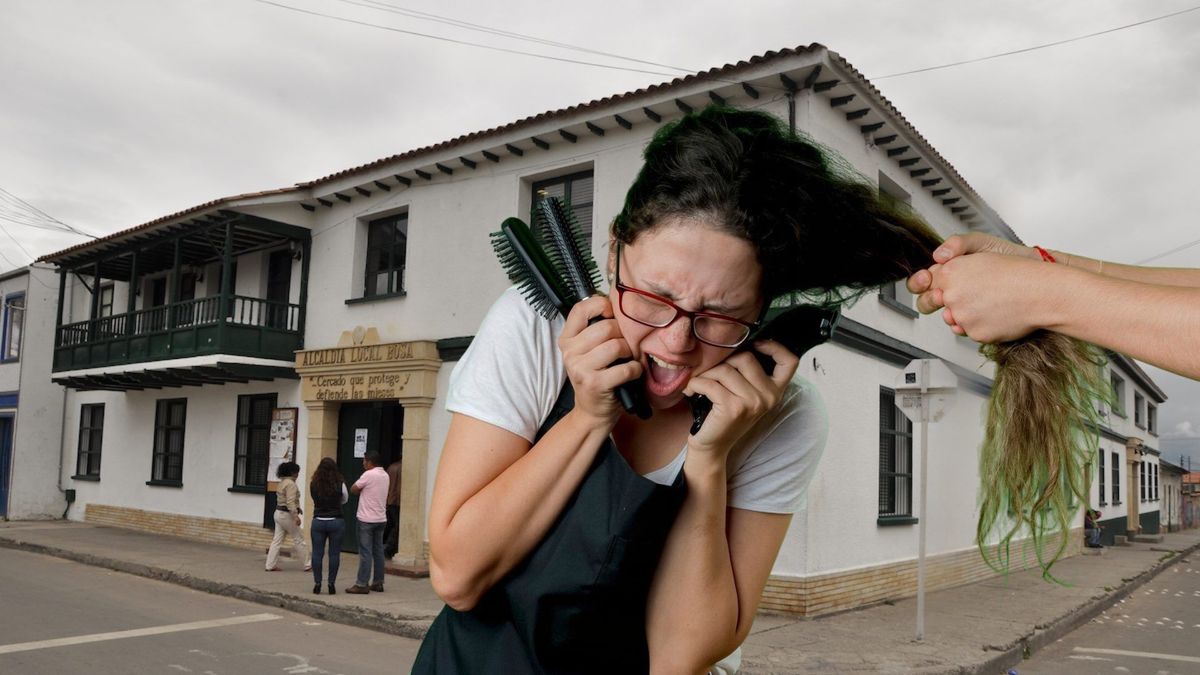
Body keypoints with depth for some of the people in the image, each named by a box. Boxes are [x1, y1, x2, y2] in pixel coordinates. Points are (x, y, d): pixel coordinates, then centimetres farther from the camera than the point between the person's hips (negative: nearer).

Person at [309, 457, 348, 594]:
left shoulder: (313, 485, -5)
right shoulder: (340, 485, -8)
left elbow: (314, 500, 6)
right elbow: (345, 500, 8)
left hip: (318, 521, 1)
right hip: (336, 521, -1)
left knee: (317, 554, 8)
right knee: (334, 554, 5)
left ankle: (317, 583, 9)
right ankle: (332, 584, 6)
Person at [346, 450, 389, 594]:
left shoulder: (369, 474, -13)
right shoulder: (385, 475, 11)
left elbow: (353, 489, -7)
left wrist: (361, 490, 9)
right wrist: (363, 491, 4)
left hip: (367, 519, -7)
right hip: (381, 519, 7)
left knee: (365, 552, -5)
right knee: (378, 551, 10)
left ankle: (362, 584, -3)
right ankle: (378, 582, 15)